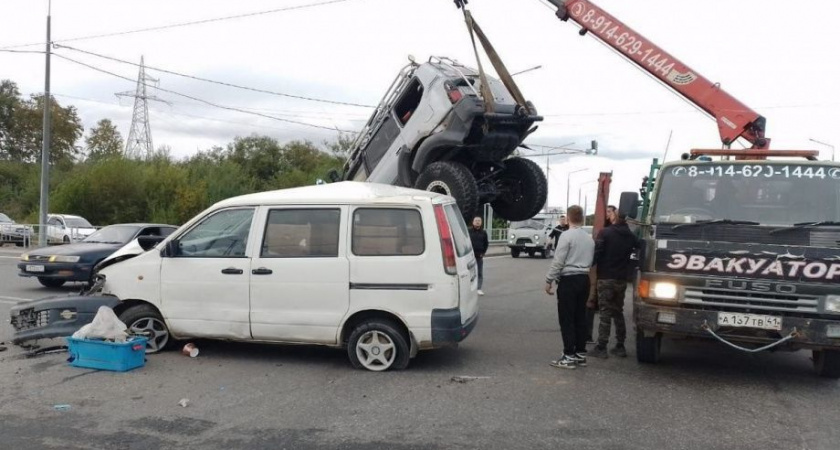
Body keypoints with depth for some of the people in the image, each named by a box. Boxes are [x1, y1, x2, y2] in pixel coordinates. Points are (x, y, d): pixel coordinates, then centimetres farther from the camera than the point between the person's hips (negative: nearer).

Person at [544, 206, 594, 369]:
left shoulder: (566, 235, -12)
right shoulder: (589, 238, 12)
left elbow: (558, 261, -14)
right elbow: (591, 261, 13)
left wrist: (549, 280, -9)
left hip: (568, 280, -7)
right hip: (584, 279, 7)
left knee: (567, 319, -3)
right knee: (580, 318, 12)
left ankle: (569, 356, -3)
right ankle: (581, 354, 16)